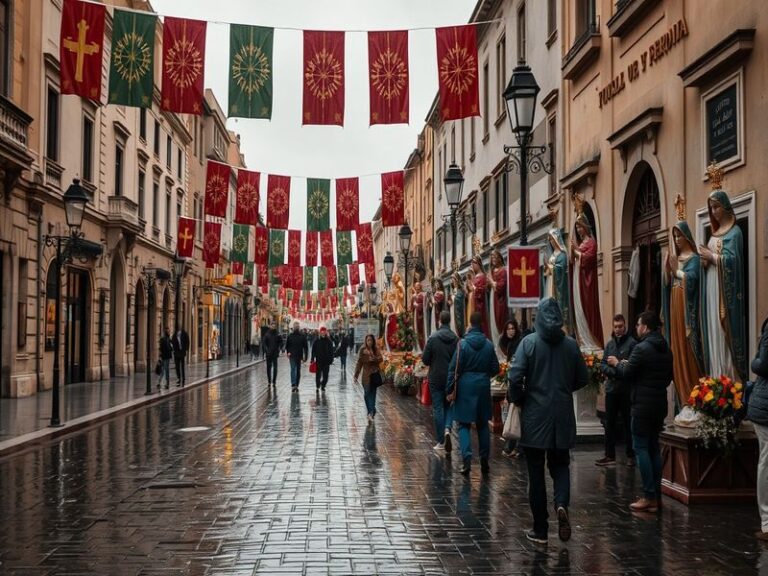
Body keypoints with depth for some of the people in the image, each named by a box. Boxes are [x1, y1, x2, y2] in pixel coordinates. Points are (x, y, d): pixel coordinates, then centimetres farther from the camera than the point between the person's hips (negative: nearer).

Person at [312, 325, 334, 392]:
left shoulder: (329, 341, 1)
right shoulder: (317, 341, 1)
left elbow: (331, 352, 3)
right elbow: (313, 351, 4)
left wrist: (331, 360, -2)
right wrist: (313, 359, -1)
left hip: (326, 361, 0)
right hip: (318, 361, 0)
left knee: (325, 375, 2)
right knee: (318, 375, 2)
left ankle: (323, 386, 15)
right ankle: (317, 387, 14)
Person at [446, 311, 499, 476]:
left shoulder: (463, 344, -9)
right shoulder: (488, 344, -1)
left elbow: (454, 368, -9)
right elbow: (495, 369, 4)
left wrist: (451, 390, -4)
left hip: (465, 386, -3)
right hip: (483, 387, 3)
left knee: (464, 424, 3)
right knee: (483, 424, 14)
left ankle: (467, 458, -12)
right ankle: (484, 460, 17)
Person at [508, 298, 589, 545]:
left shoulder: (529, 342, -9)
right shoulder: (570, 344, 0)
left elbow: (515, 377, -16)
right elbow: (583, 378, 8)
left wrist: (516, 398, 2)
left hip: (535, 415, -2)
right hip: (563, 416, 2)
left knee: (536, 471, 7)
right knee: (560, 464, 17)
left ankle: (540, 530, 11)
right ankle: (562, 504, -11)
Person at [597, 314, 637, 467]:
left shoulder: (631, 343, -7)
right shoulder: (610, 344, 11)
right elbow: (602, 365, 6)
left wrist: (618, 367, -20)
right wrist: (614, 371, -12)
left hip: (626, 389, -5)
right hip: (611, 388, 5)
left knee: (628, 423, 4)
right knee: (609, 423, 8)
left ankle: (630, 456, 13)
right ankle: (610, 456, 14)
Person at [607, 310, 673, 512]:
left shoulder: (641, 348, -15)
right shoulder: (666, 349, 11)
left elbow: (626, 374, -13)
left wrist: (617, 363, 7)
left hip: (643, 405, -8)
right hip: (660, 403, 8)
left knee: (641, 448, -3)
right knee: (654, 447, 14)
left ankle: (649, 497, -5)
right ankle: (656, 495, 16)